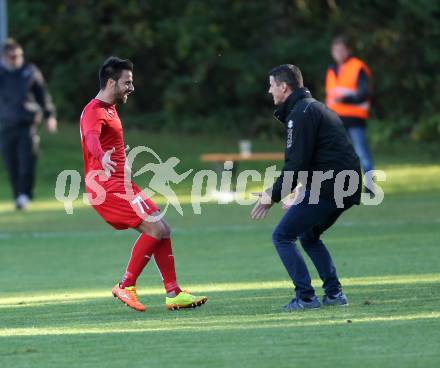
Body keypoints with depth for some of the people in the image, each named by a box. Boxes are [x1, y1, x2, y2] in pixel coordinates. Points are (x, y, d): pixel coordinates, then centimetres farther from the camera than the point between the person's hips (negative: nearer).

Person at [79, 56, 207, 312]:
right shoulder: (94, 111, -15)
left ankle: (173, 293, 8)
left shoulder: (109, 109, 18)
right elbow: (91, 138, -37)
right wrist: (103, 157, -57)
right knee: (155, 228, -18)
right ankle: (126, 286, -10)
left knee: (162, 230, 5)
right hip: (108, 184, -10)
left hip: (118, 183, 10)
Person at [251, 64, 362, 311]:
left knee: (282, 237, -2)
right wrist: (301, 196, 22)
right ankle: (334, 293, 16)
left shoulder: (301, 113, -9)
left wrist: (273, 196, -8)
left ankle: (306, 297, -7)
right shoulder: (316, 108, 23)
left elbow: (297, 164, -16)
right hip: (348, 188, 10)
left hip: (327, 188, -10)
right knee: (308, 235, 25)